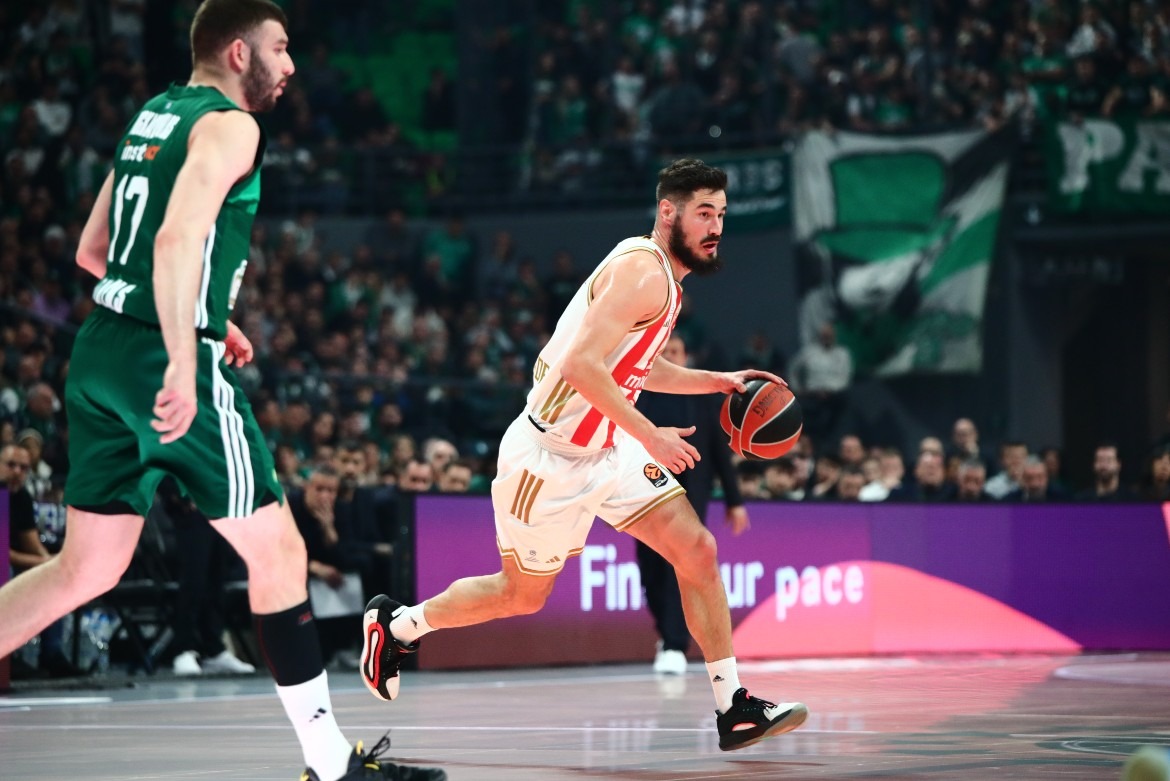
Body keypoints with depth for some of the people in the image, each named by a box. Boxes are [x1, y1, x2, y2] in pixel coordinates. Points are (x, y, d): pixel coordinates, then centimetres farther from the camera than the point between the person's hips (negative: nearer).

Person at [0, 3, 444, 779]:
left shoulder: (152, 117, 19)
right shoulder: (229, 125, -8)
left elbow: (92, 252, 24)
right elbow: (178, 239, -24)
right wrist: (183, 359, -30)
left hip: (102, 351, 9)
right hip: (171, 362, -9)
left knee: (88, 569, 14)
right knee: (278, 554, 1)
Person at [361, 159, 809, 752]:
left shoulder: (663, 277, 9)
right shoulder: (642, 271, -23)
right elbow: (581, 364, -32)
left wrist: (718, 381, 15)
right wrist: (649, 436, -29)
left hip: (605, 450, 9)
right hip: (548, 458, -9)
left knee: (697, 552, -4)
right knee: (523, 594, 9)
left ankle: (733, 709, 0)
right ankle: (395, 624, 32)